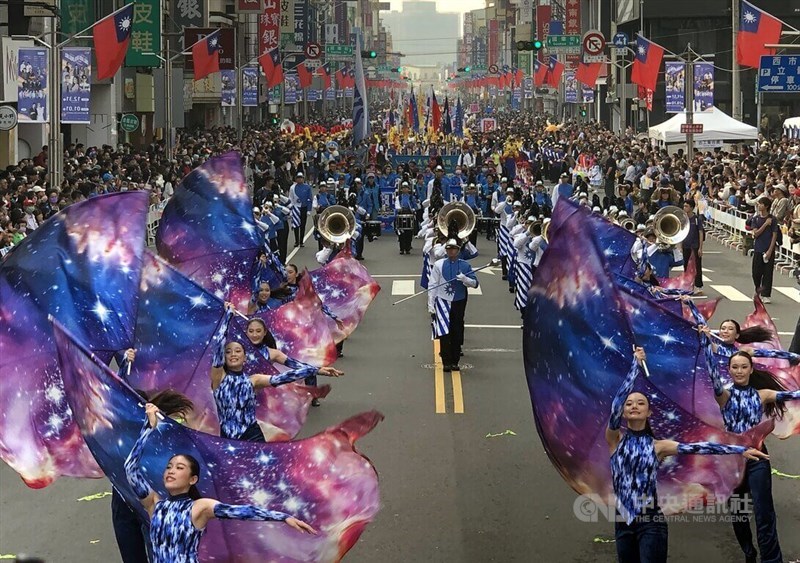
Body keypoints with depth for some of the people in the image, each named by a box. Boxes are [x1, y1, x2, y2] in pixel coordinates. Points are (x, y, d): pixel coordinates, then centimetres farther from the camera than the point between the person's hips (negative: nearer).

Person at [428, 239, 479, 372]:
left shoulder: (465, 265, 1)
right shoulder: (439, 265, -2)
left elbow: (475, 283, -2)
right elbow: (432, 285, -2)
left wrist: (464, 279, -21)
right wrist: (430, 303, -6)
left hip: (459, 302, 2)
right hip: (443, 301, -2)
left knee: (457, 332, 7)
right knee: (444, 331, -12)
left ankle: (454, 362, 15)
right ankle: (446, 362, -9)